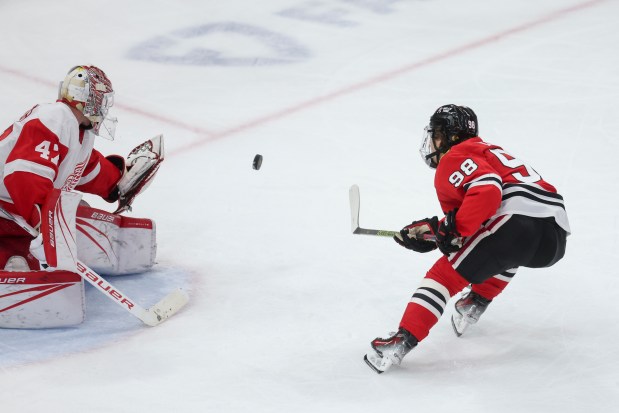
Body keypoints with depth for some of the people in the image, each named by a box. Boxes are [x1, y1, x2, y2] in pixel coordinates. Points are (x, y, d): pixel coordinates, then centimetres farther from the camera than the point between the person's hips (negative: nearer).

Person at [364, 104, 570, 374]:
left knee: (446, 273, -3)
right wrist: (430, 231, 26)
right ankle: (477, 302, 34)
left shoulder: (455, 159, 6)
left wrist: (455, 229, -9)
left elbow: (487, 189, -14)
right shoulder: (485, 152, 36)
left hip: (520, 218, -9)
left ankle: (404, 340, -14)